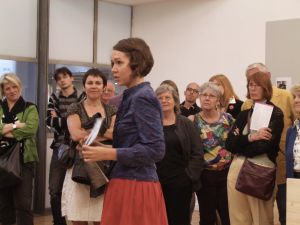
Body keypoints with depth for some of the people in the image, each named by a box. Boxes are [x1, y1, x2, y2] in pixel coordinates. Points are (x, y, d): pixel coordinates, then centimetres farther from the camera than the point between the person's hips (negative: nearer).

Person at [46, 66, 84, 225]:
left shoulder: (82, 98, 2)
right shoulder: (54, 99, 11)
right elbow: (50, 121, -3)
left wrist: (60, 120, -9)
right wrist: (70, 120, -10)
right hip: (60, 148, 3)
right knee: (54, 191, 4)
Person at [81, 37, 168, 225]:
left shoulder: (142, 97, -15)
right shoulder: (134, 96, 14)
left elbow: (155, 150, -21)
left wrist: (107, 154, -20)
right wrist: (102, 148, 11)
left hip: (134, 188, -9)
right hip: (128, 184, 9)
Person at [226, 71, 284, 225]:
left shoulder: (276, 114, -1)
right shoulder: (244, 114, 14)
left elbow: (264, 146, -13)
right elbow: (229, 144, 2)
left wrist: (240, 145, -2)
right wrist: (250, 138, -13)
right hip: (237, 170, 5)